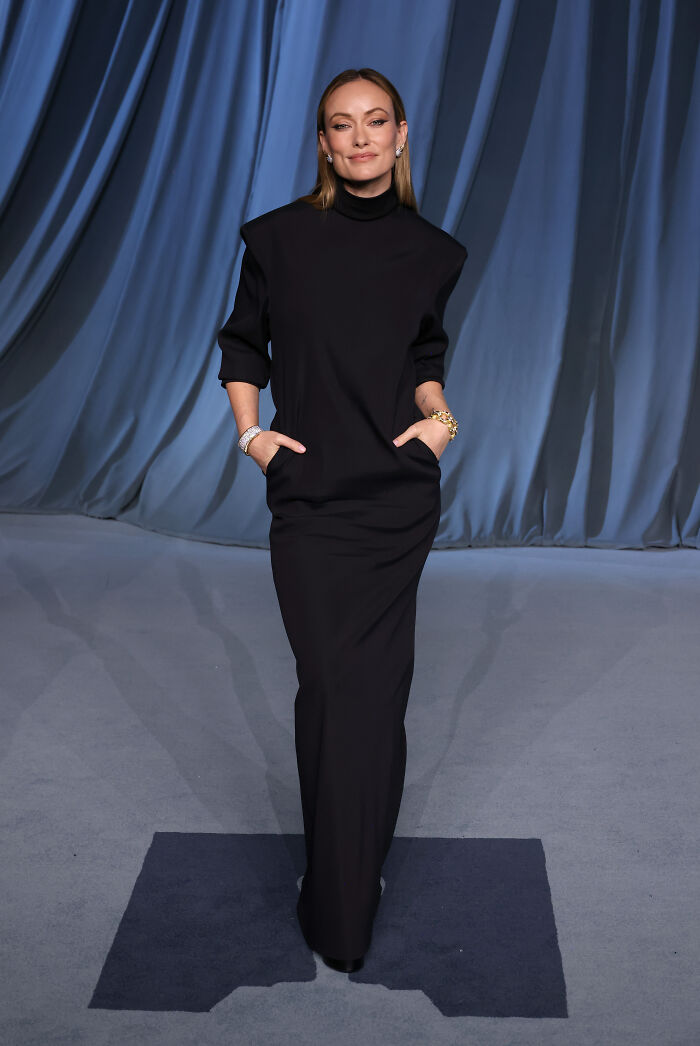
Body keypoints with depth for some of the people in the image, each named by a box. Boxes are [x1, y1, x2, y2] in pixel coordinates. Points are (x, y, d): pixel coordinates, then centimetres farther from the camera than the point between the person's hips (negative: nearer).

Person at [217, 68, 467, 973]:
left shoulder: (431, 251, 6)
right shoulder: (277, 237, 1)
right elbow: (241, 344, 11)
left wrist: (436, 411, -1)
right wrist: (249, 431, -2)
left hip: (398, 492, 2)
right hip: (306, 492, -2)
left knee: (377, 686, 5)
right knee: (334, 687, -5)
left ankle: (355, 866, 25)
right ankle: (341, 910, 8)